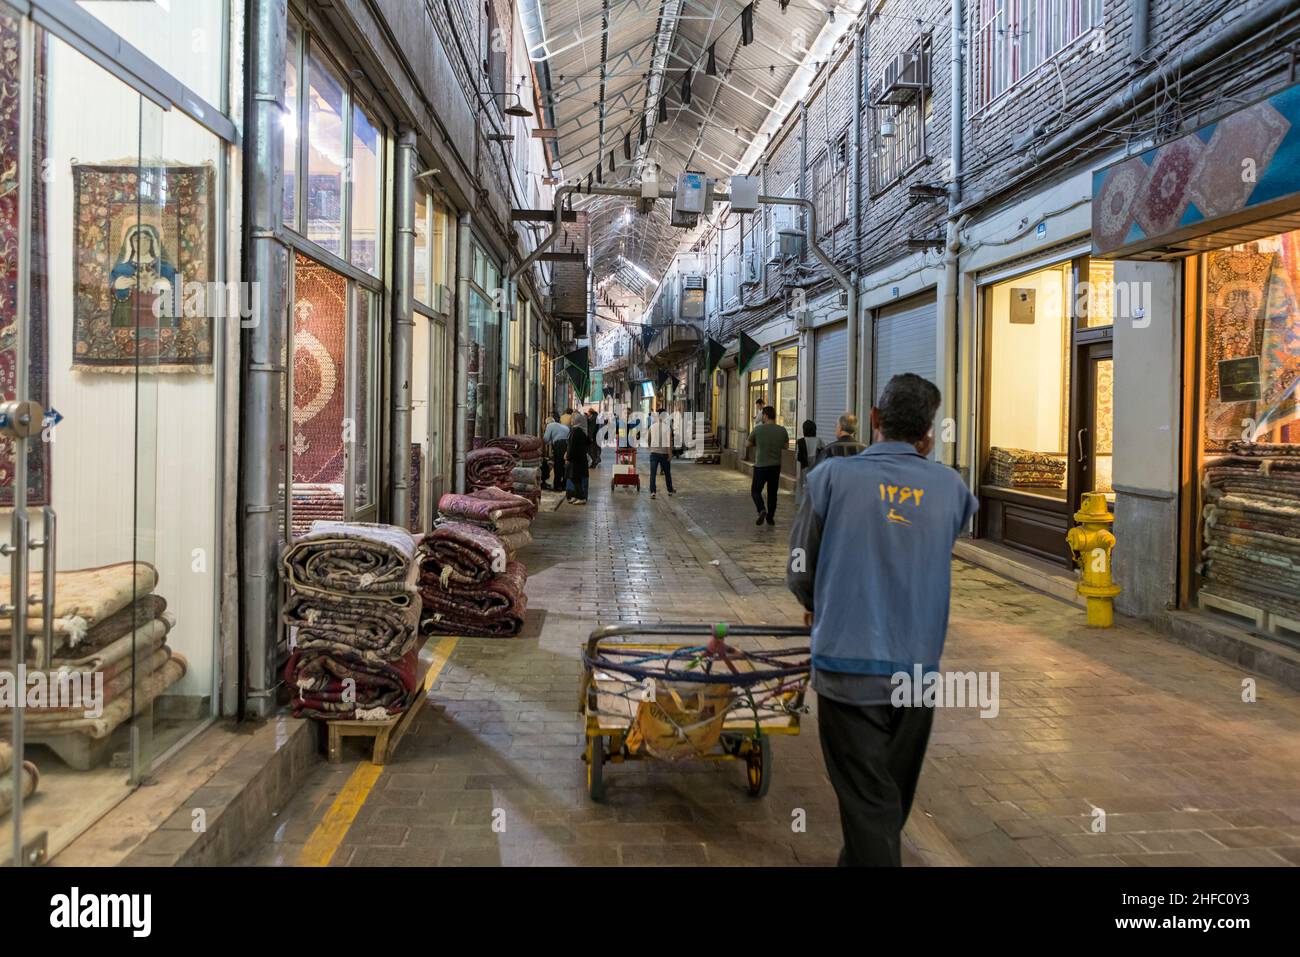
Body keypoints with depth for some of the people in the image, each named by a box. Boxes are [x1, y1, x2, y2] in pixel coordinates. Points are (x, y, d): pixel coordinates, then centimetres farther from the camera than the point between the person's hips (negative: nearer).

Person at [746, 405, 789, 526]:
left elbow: (747, 445, 2)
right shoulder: (782, 430, -1)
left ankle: (762, 510, -14)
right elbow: (785, 446, 13)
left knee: (755, 490, 9)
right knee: (772, 492, 14)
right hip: (776, 466, 3)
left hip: (761, 466, -3)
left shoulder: (758, 430, -10)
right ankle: (770, 517, 18)